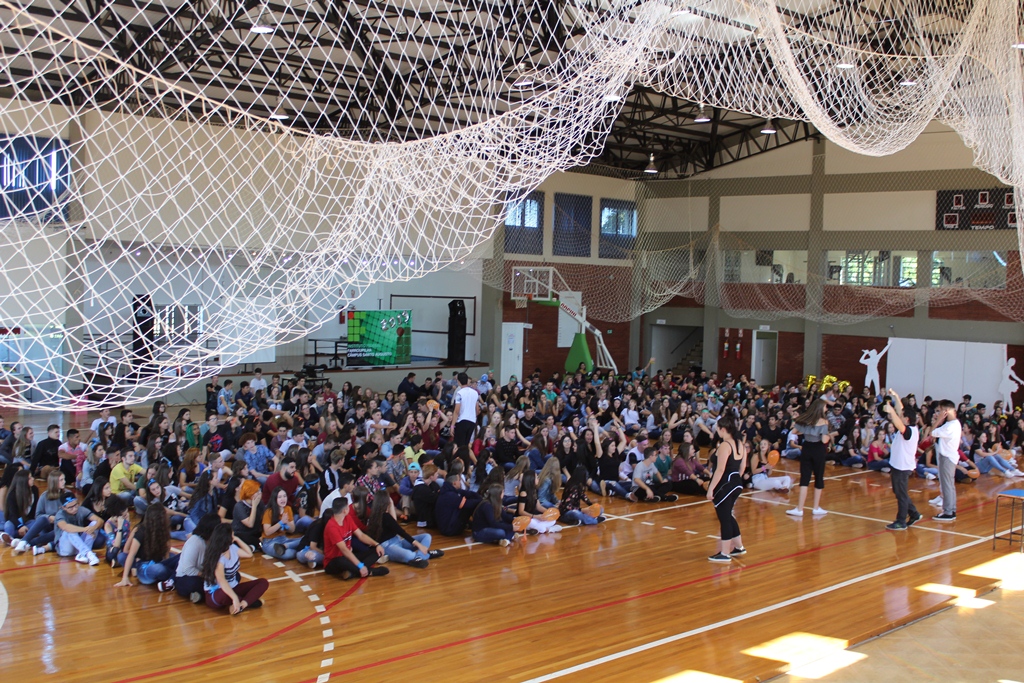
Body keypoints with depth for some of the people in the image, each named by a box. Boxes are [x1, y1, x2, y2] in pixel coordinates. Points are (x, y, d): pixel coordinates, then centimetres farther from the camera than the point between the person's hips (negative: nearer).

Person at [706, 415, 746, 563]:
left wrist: (710, 489, -18)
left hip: (724, 486, -9)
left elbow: (720, 470, -21)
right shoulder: (740, 443, 7)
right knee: (728, 516, 21)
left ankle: (725, 554, 6)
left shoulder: (724, 445, -18)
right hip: (736, 484, 9)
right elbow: (742, 466, 13)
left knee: (724, 518, 0)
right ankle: (738, 547, 29)